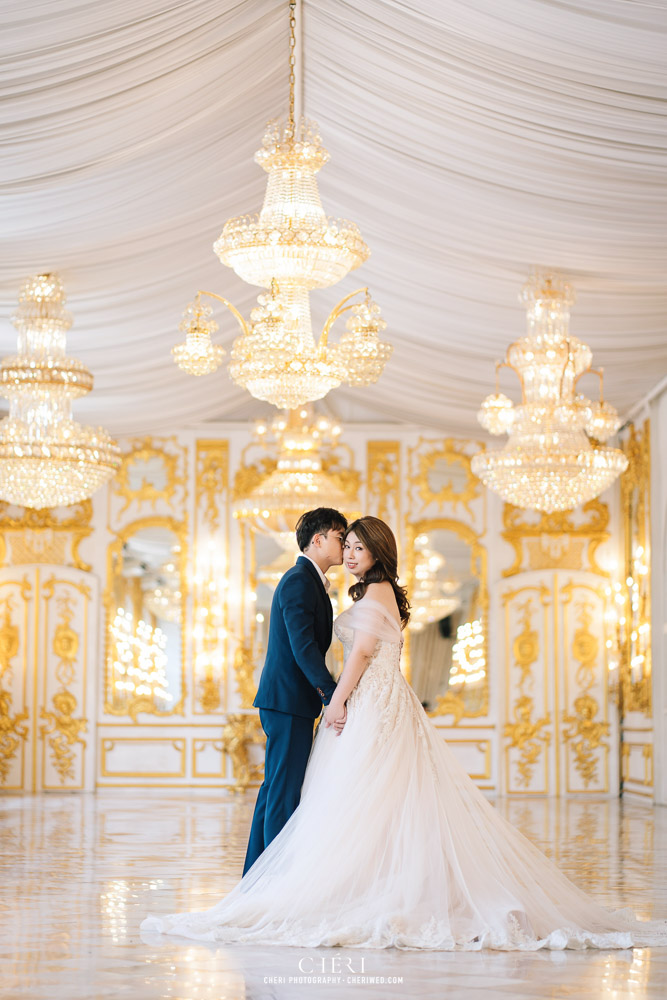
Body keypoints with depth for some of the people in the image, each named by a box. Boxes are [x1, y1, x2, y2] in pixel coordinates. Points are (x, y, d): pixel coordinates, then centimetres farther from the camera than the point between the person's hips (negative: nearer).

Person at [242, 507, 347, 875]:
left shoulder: (307, 580, 18)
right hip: (288, 701, -11)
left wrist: (325, 689, 10)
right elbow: (303, 647, -23)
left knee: (276, 787, 14)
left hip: (285, 699, 11)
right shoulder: (299, 581, -14)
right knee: (285, 792, -8)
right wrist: (334, 697, -27)